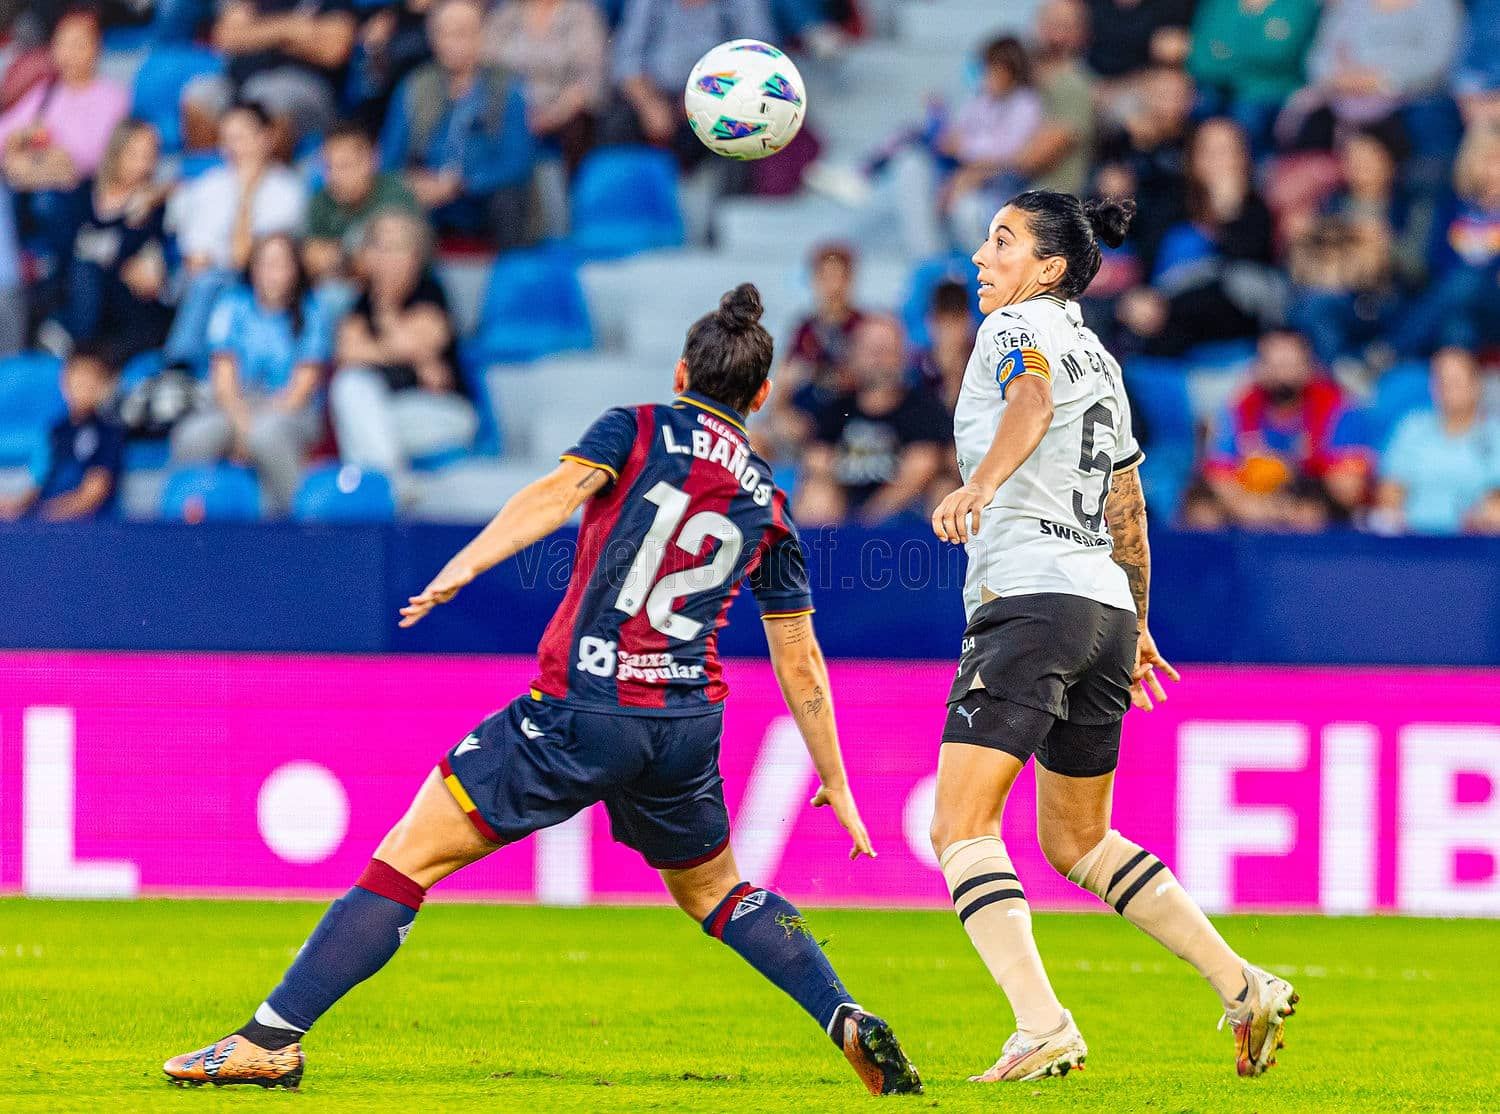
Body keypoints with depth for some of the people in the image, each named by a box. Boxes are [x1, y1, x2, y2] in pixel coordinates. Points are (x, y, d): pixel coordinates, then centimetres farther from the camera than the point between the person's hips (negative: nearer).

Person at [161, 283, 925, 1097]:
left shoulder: (640, 428, 6)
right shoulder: (765, 501, 17)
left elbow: (560, 492, -15)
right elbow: (799, 665, 20)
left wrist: (463, 566, -27)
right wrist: (835, 782, 28)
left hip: (579, 709, -4)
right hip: (686, 726, 5)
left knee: (409, 858, -2)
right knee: (713, 893, 28)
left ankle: (270, 1040, -7)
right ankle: (851, 1023, 13)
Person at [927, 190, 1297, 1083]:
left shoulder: (1020, 327, -1)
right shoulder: (1099, 359, 21)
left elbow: (1031, 402, -26)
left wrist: (980, 483, -43)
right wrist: (1136, 627, 39)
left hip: (1029, 600, -9)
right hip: (1105, 606, 9)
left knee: (959, 829, -12)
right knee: (1078, 843, 20)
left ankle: (1043, 1027, -26)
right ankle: (1247, 990, 13)